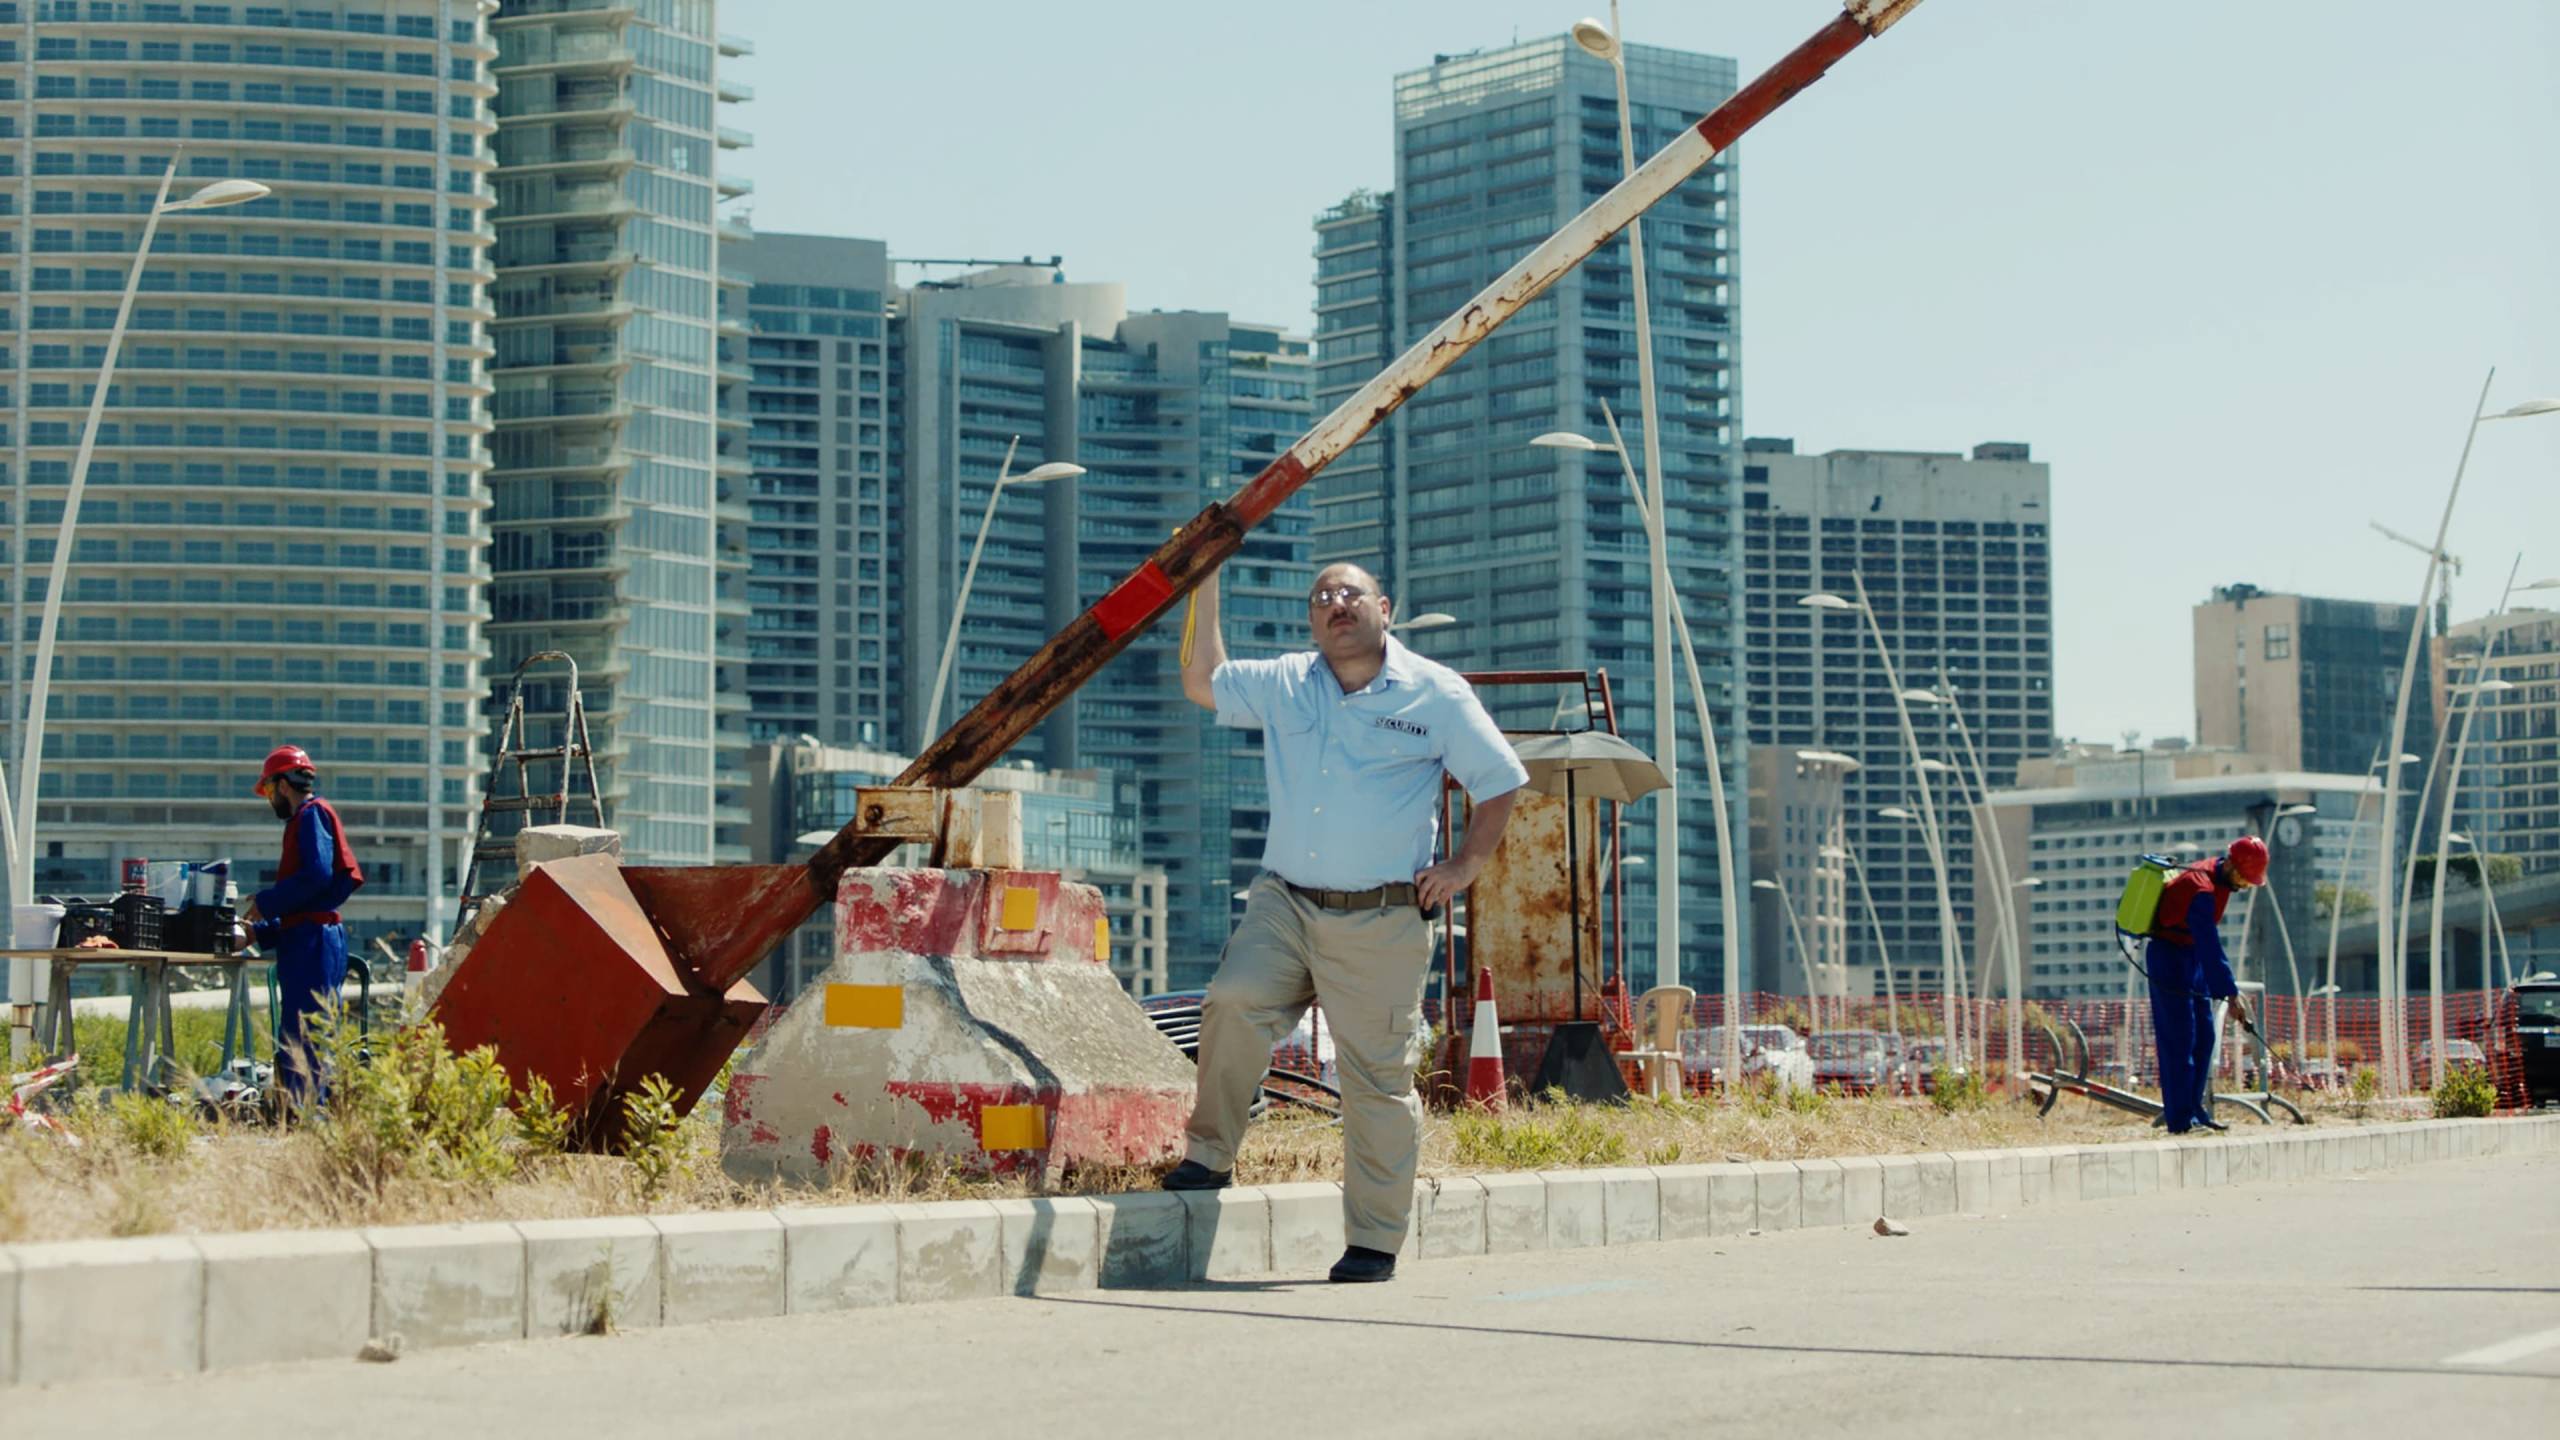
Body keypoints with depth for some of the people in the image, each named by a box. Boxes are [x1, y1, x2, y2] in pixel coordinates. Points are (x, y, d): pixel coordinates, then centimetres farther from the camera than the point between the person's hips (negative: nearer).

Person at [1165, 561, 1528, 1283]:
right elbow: (1201, 682, 18)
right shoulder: (1285, 685, 12)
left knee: (1379, 1079, -1)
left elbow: (1500, 781, 8)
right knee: (1233, 1001, -25)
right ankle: (1208, 1156, -10)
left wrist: (1466, 865, 1)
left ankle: (1374, 1243, 7)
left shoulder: (1436, 694, 2)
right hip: (1283, 905, 3)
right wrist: (1206, 583, 15)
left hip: (1380, 925, -3)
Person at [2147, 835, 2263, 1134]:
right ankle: (2180, 1120, -9)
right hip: (2169, 960, -9)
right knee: (2179, 1039, -10)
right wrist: (2231, 995, -33)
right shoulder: (2202, 890, -27)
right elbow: (2210, 947, -31)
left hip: (2192, 958, 9)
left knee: (2204, 1036, 8)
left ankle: (2193, 1109, 14)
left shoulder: (2218, 874, 3)